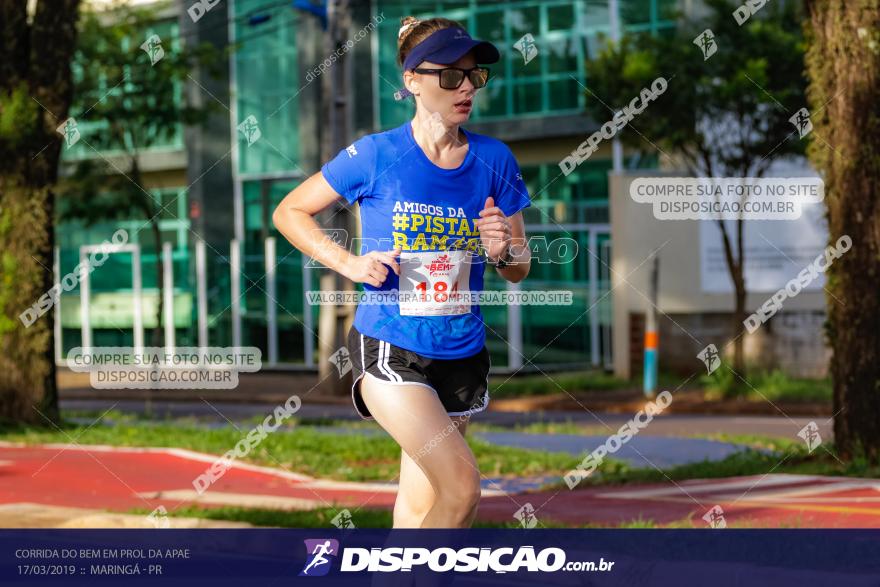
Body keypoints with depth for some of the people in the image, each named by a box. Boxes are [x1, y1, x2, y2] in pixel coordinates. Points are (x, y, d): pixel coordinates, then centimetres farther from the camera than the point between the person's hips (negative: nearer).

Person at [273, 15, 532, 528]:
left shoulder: (493, 160, 2)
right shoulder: (376, 155, -8)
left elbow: (519, 270, 11)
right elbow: (289, 212, 4)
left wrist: (503, 250, -13)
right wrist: (349, 263, -10)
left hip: (462, 355, 4)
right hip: (389, 351, -4)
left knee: (421, 506, 11)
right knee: (463, 487, -20)